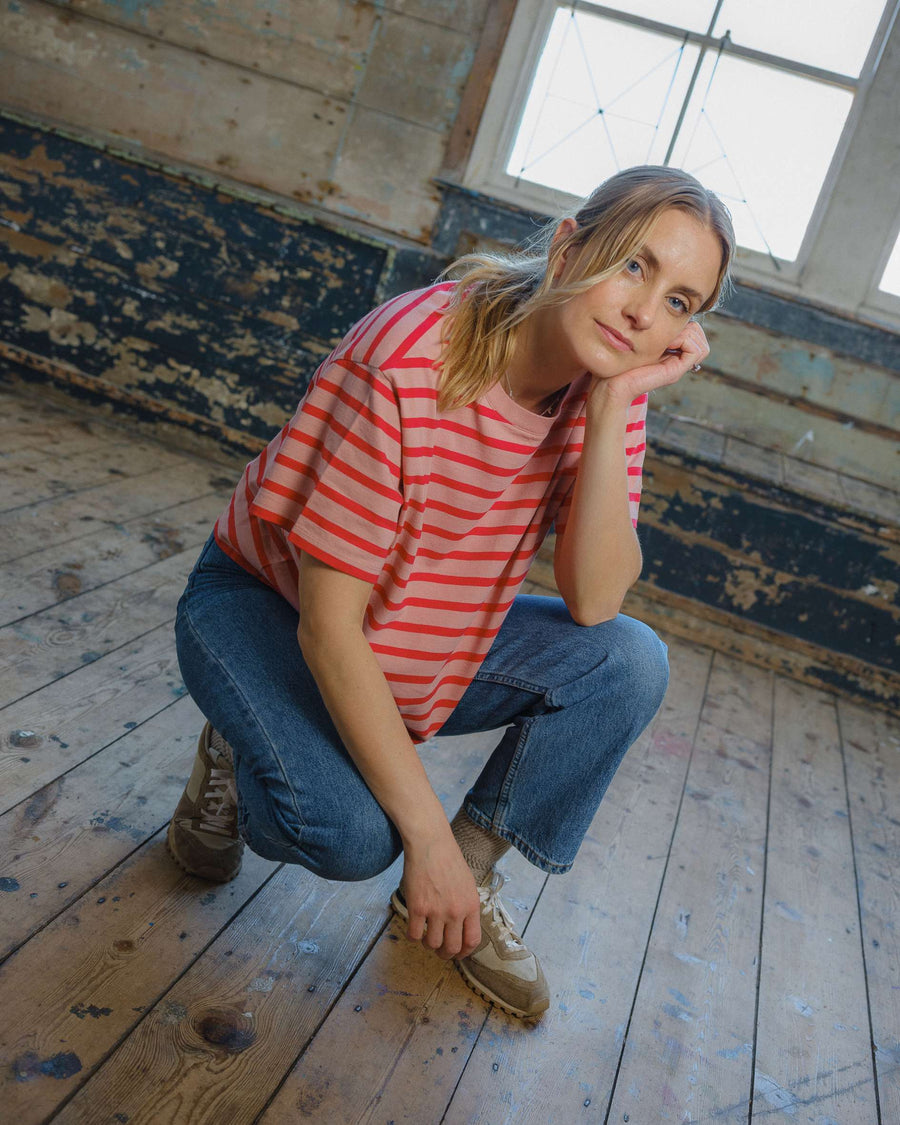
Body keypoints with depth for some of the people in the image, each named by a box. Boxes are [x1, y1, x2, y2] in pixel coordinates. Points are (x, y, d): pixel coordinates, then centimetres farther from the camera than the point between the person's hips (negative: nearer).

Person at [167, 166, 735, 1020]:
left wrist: (612, 410, -30)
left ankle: (473, 875, 2)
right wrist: (429, 834, -26)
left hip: (427, 645, 6)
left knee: (629, 662, -15)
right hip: (262, 608, -5)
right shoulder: (408, 363, -31)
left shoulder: (607, 385, -12)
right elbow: (329, 628, -29)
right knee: (351, 832, -29)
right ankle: (238, 761, 6)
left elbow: (594, 604, -20)